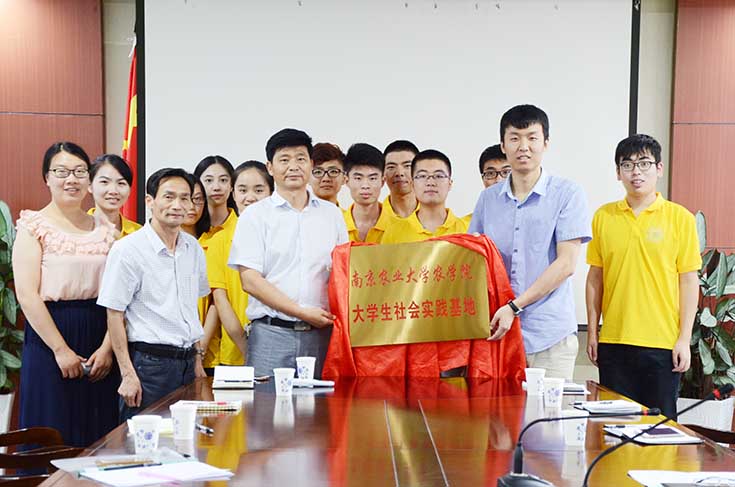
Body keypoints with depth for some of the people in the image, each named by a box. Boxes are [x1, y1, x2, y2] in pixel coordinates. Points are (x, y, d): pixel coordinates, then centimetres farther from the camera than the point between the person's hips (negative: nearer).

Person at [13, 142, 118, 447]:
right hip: (50, 336, -4)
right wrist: (61, 349, -14)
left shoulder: (105, 228, 10)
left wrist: (107, 347, -7)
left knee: (100, 440, 7)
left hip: (99, 338, 4)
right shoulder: (34, 225, -2)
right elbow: (27, 295, -10)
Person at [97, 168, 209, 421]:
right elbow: (114, 315, -9)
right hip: (150, 361, -6)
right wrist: (128, 374, -13)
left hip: (187, 361, 6)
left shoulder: (193, 248, 10)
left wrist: (197, 359, 16)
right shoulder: (128, 249, -8)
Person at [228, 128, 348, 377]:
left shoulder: (332, 214, 14)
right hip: (271, 334, -2)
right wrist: (303, 312, -9)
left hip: (321, 334, 3)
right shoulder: (255, 215, 4)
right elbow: (250, 281, -4)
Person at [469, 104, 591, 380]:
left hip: (550, 337, -3)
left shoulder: (567, 194, 0)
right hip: (497, 332, 3)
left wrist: (515, 306, -14)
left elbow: (566, 264, -7)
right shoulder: (488, 199, 12)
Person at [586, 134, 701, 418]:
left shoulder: (680, 218, -1)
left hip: (663, 343, -2)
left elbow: (689, 280, -1)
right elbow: (595, 277, 9)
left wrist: (684, 339, -5)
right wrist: (592, 331, 7)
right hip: (613, 342, 2)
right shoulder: (604, 216, 5)